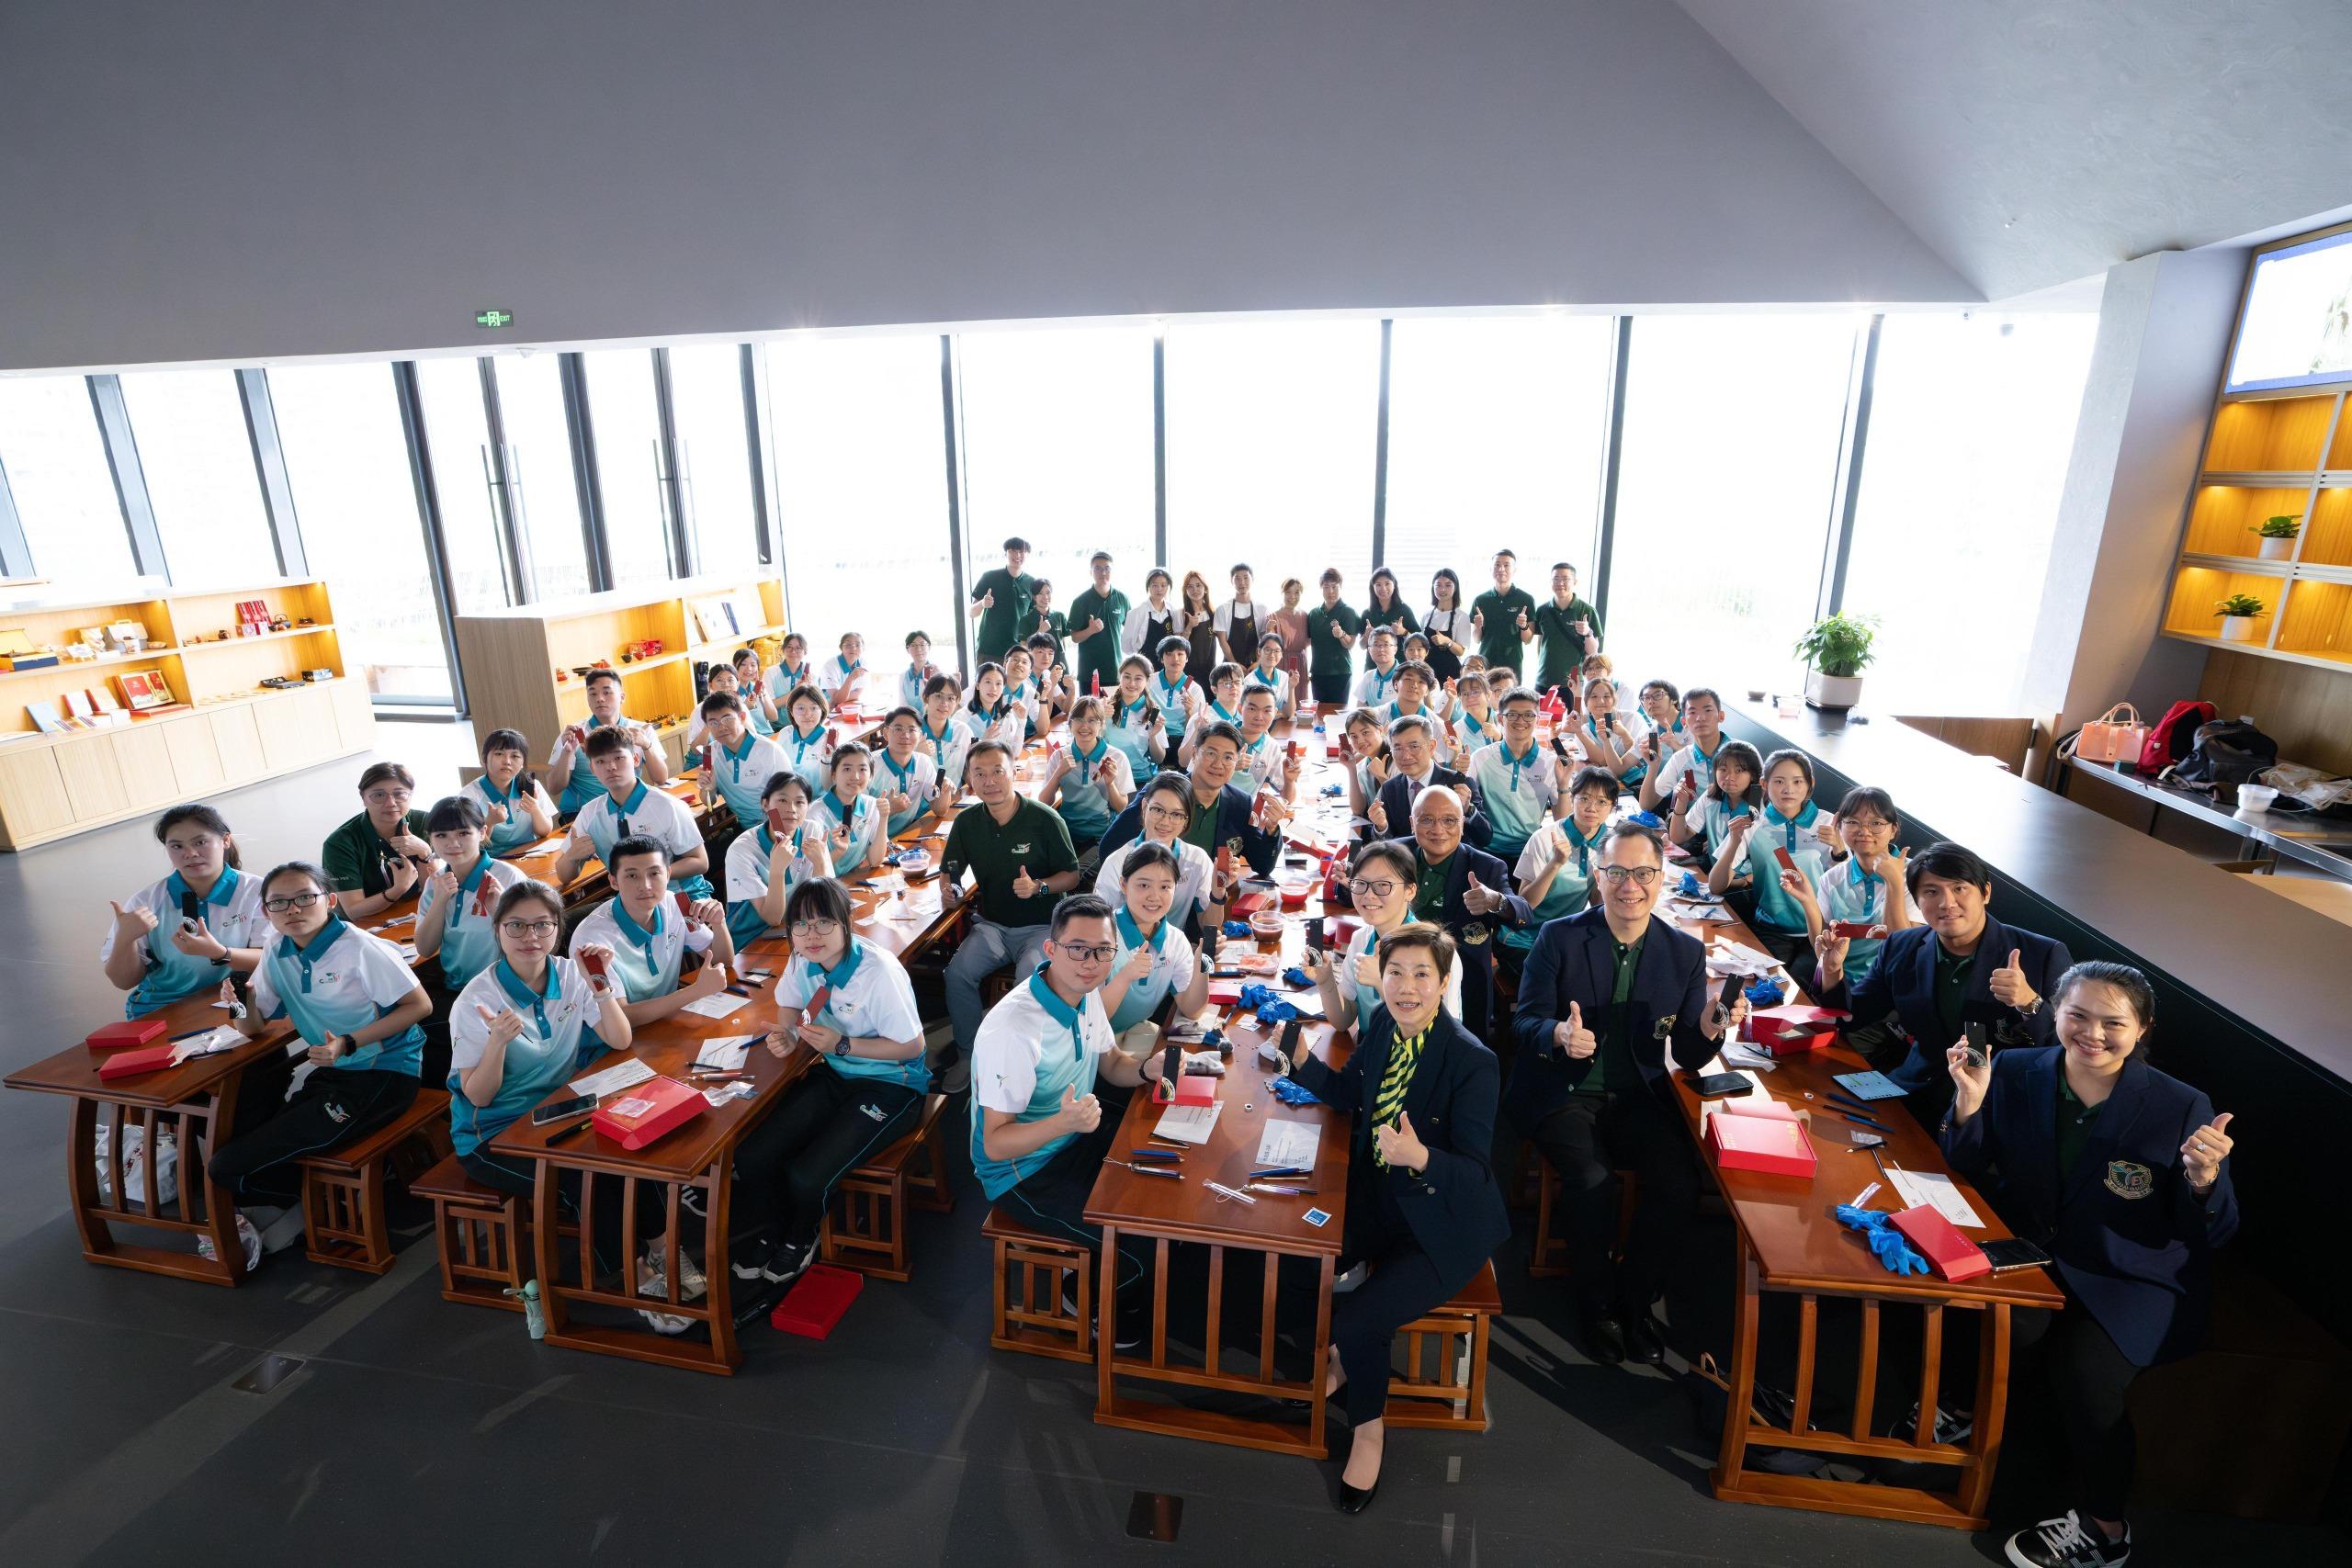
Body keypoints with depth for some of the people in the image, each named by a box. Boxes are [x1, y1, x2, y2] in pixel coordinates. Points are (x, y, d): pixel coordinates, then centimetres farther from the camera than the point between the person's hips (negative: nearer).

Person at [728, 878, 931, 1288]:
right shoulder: (802, 962, -7)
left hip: (891, 1085, -6)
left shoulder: (879, 971, -27)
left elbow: (912, 1046, -19)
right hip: (834, 1075, 6)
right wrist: (786, 1036, -7)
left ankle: (800, 1238, 17)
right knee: (751, 1157, -9)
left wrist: (842, 1044, -25)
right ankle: (770, 1233, 23)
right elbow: (789, 1006, 15)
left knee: (806, 1176, -20)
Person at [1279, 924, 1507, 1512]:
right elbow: (1353, 1093, 10)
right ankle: (1341, 1356, 25)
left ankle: (1368, 1427, 17)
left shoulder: (1473, 1062, -26)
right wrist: (1303, 1060, -6)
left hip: (1443, 1225, -6)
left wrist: (1420, 1157, -43)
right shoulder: (1382, 1023, -7)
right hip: (1379, 1195, 6)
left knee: (1360, 1321, -17)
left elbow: (1476, 1171, -23)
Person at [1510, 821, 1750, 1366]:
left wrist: (1709, 1028, -21)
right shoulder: (1558, 938, -7)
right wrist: (1559, 1034, -31)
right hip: (1564, 1092, -3)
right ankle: (1597, 1303, 3)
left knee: (1681, 1182, -20)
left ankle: (1636, 1299, 7)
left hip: (1638, 1096, 3)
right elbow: (1525, 1023, -8)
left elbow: (1688, 1056, 2)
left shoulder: (1686, 952, 2)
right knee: (1591, 1180, -26)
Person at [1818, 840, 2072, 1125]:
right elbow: (1851, 1017, 10)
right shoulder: (1901, 948, 5)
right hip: (1914, 1098, 3)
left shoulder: (2045, 955, -5)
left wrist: (2030, 1003, -25)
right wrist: (1833, 971, -8)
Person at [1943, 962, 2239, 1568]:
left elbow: (2212, 1234, -8)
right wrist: (1970, 1103, -20)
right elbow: (1970, 1167, -2)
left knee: (2086, 1370, -22)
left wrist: (2204, 1178, -30)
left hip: (2134, 1278, -2)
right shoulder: (2016, 1074, -7)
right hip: (2033, 1254, 2)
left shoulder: (2183, 1108, -13)